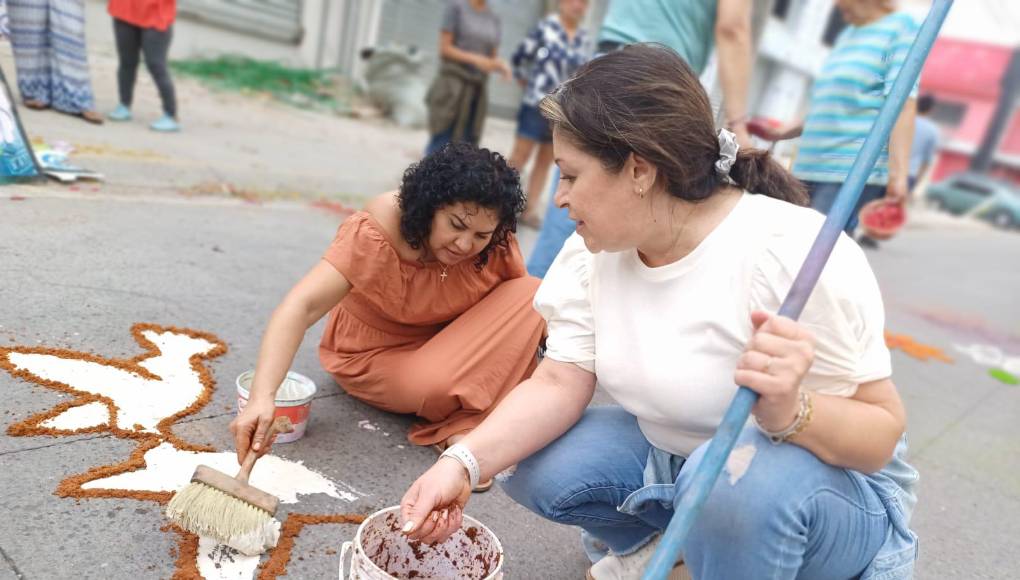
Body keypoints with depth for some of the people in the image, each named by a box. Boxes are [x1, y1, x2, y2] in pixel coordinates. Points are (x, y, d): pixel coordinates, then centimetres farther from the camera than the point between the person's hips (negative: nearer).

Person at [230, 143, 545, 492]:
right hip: (377, 352, -4)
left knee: (532, 295, -20)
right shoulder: (375, 234, -31)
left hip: (449, 342, 5)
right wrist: (262, 397, -51)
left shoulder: (496, 244, -18)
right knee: (439, 385, -38)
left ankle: (465, 427, -17)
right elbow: (302, 306, -40)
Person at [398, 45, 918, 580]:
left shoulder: (796, 255, -28)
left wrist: (789, 411, -42)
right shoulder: (593, 252, -8)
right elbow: (559, 383, -12)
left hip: (830, 484, -5)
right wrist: (462, 463, -26)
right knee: (538, 465, -10)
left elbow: (881, 432, -21)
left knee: (741, 475, -36)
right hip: (671, 464, 6)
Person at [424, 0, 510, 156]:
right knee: (439, 147, -7)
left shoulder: (493, 19, 11)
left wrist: (502, 67, -12)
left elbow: (493, 60, 11)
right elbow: (444, 49, -10)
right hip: (452, 88, -5)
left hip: (476, 92, 5)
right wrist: (474, 59, -21)